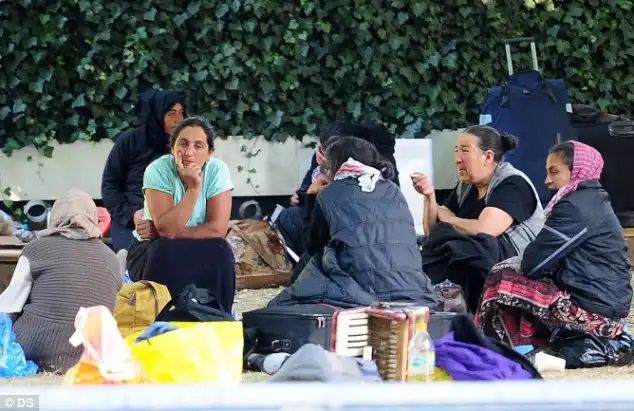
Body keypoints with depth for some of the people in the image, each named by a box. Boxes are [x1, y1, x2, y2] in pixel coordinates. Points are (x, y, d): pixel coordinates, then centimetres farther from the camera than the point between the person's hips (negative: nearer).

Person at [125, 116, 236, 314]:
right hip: (154, 253, -2)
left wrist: (161, 232, -21)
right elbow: (167, 228, -28)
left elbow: (218, 228, -21)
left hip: (200, 255, 2)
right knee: (166, 251, -33)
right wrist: (193, 188, -35)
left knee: (220, 252, -28)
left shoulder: (217, 170, -13)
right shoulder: (158, 170, -19)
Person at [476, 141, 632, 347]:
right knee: (513, 273, 20)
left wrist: (518, 262, 7)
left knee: (501, 283, -3)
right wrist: (519, 262, 5)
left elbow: (533, 264, -15)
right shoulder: (593, 200, 16)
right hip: (608, 308, 10)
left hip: (594, 312, -10)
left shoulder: (575, 206, -15)